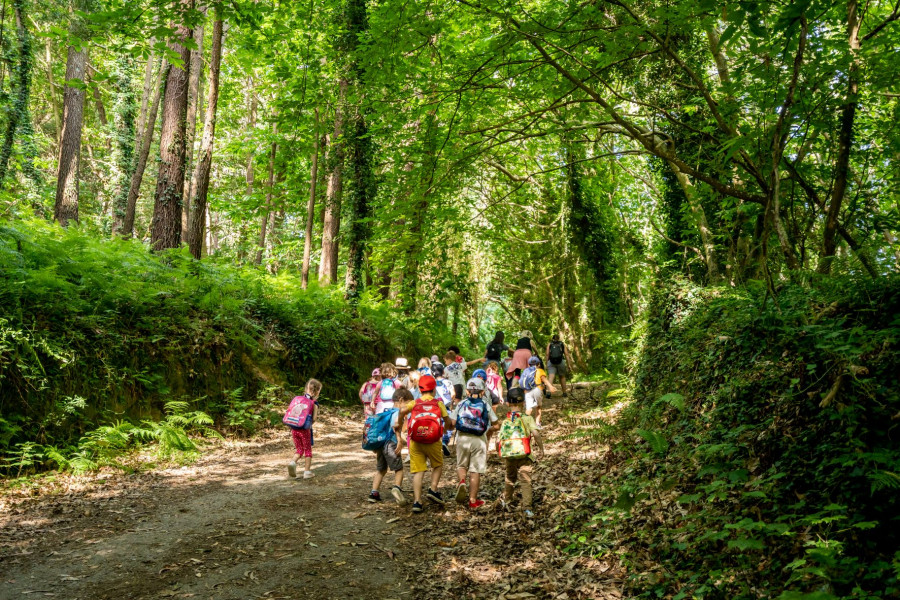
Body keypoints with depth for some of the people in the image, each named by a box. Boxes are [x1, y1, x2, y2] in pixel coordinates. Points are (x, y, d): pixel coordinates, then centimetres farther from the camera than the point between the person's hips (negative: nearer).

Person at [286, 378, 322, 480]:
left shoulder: (298, 399, 10)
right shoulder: (314, 403, -5)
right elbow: (314, 419, -11)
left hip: (294, 428, 4)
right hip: (305, 429, -4)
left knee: (299, 449, 18)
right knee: (308, 450, 12)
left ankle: (292, 462, -8)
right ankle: (307, 471, 13)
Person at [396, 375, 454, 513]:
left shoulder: (414, 403, 9)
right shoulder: (438, 403, 7)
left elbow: (403, 410, -11)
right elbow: (448, 421, 4)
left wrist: (398, 424, 3)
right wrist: (452, 423, 26)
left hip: (415, 442, 1)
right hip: (433, 442, -1)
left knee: (418, 471, 5)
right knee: (438, 465, 22)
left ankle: (417, 501, 0)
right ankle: (433, 490, 6)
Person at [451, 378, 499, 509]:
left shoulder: (461, 404, 6)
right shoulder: (485, 405, 5)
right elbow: (495, 426, 4)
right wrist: (488, 431, 24)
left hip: (462, 438, 1)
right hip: (479, 440, -1)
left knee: (461, 465, 20)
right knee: (475, 470, 5)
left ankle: (462, 481, -11)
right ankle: (473, 500, 7)